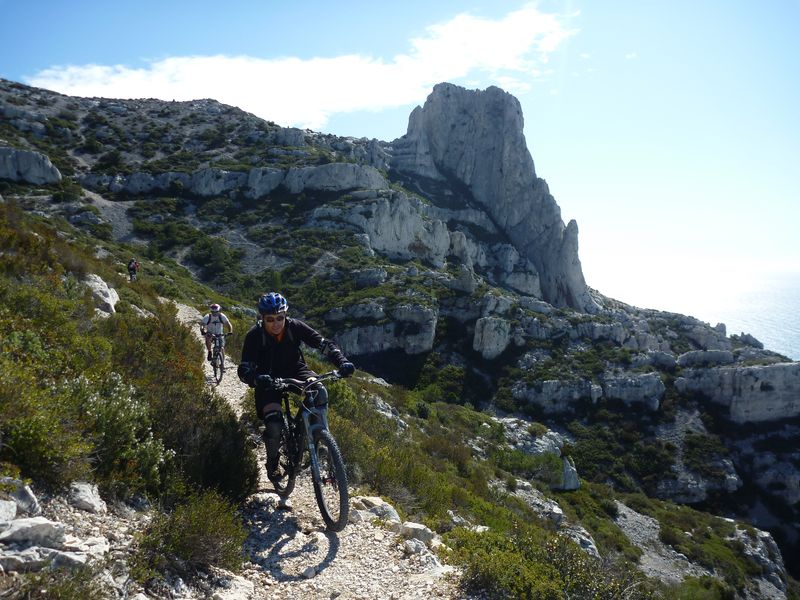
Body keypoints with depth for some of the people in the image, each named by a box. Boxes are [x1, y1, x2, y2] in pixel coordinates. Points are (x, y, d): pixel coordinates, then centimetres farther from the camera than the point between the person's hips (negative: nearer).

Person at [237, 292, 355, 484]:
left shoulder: (295, 327, -18)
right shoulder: (254, 336, -22)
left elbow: (324, 344, -21)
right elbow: (244, 369, -26)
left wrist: (342, 362, -39)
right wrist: (256, 380, -49)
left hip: (295, 371, 2)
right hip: (269, 378, -1)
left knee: (319, 391, -31)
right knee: (273, 425, -22)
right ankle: (272, 463, 9)